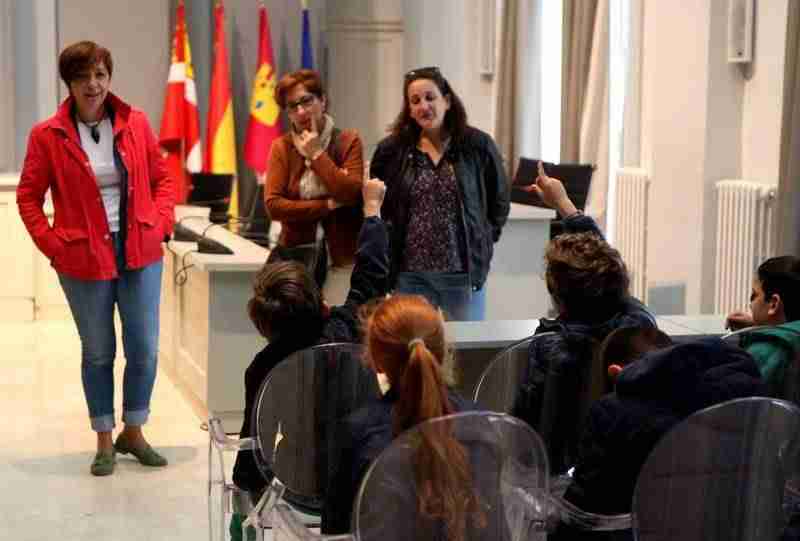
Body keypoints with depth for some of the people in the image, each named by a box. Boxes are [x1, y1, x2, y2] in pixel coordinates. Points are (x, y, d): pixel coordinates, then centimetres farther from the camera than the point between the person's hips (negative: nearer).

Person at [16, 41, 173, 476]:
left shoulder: (136, 123, 0)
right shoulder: (47, 135, -6)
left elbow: (162, 179, 10)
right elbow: (28, 197, 1)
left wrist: (161, 223, -3)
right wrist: (52, 244, -6)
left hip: (140, 253, 2)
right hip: (84, 260, -2)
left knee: (145, 349, 6)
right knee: (98, 352, 9)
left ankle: (133, 432, 26)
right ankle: (105, 441, 24)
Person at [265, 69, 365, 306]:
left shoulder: (347, 141, 1)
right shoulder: (281, 147, 4)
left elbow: (352, 193, -12)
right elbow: (273, 205, -7)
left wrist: (317, 155, -9)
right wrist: (328, 205, -11)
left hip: (341, 258, -1)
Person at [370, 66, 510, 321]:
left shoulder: (478, 145, -1)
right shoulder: (391, 150, 0)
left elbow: (500, 201, 8)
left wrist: (484, 243, 4)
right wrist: (387, 252, 4)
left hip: (465, 272, 0)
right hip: (410, 275, 1)